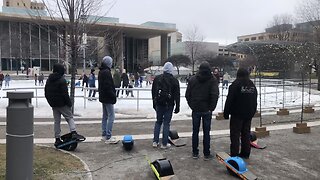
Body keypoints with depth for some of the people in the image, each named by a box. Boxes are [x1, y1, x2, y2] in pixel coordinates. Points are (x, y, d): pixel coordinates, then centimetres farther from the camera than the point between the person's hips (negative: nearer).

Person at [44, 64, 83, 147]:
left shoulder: (49, 80, 11)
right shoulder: (62, 80, -14)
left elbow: (46, 93, 17)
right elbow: (65, 94, -18)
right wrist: (69, 103, -10)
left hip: (53, 104, 7)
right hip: (62, 104, -7)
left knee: (56, 121, 11)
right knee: (70, 117, 1)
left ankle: (57, 139, 14)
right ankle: (73, 132, -17)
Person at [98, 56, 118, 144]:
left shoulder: (101, 72, 14)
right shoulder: (107, 72, -18)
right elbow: (108, 86, -23)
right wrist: (114, 96, -13)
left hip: (103, 97, 11)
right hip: (108, 98, -11)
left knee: (105, 116, 15)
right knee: (111, 116, -6)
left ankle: (104, 135, 23)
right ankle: (108, 137, -5)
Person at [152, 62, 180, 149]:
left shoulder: (157, 78, 4)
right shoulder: (174, 80, -5)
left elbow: (153, 92, 9)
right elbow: (177, 95, -4)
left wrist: (154, 103, 17)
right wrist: (177, 107, 2)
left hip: (159, 104, 3)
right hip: (169, 105, -3)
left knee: (158, 122, 15)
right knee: (166, 123, 3)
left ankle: (155, 141, 15)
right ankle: (164, 144, 8)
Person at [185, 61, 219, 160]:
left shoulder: (192, 79, 0)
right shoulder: (213, 80, -6)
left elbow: (187, 95, 0)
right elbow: (215, 95, -13)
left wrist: (192, 106, 8)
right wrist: (211, 108, -5)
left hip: (196, 110, 2)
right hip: (207, 110, -1)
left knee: (195, 132, 10)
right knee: (206, 132, 7)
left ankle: (195, 153, 17)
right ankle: (206, 154, 13)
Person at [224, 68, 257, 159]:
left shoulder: (235, 84, -11)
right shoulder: (252, 85, 11)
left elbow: (229, 100, -13)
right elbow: (255, 101, 17)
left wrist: (226, 113, -7)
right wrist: (252, 112, 23)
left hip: (237, 114, -6)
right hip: (248, 114, 6)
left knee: (235, 134, -1)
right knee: (246, 134, 14)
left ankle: (234, 154, 0)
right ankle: (245, 153, 19)